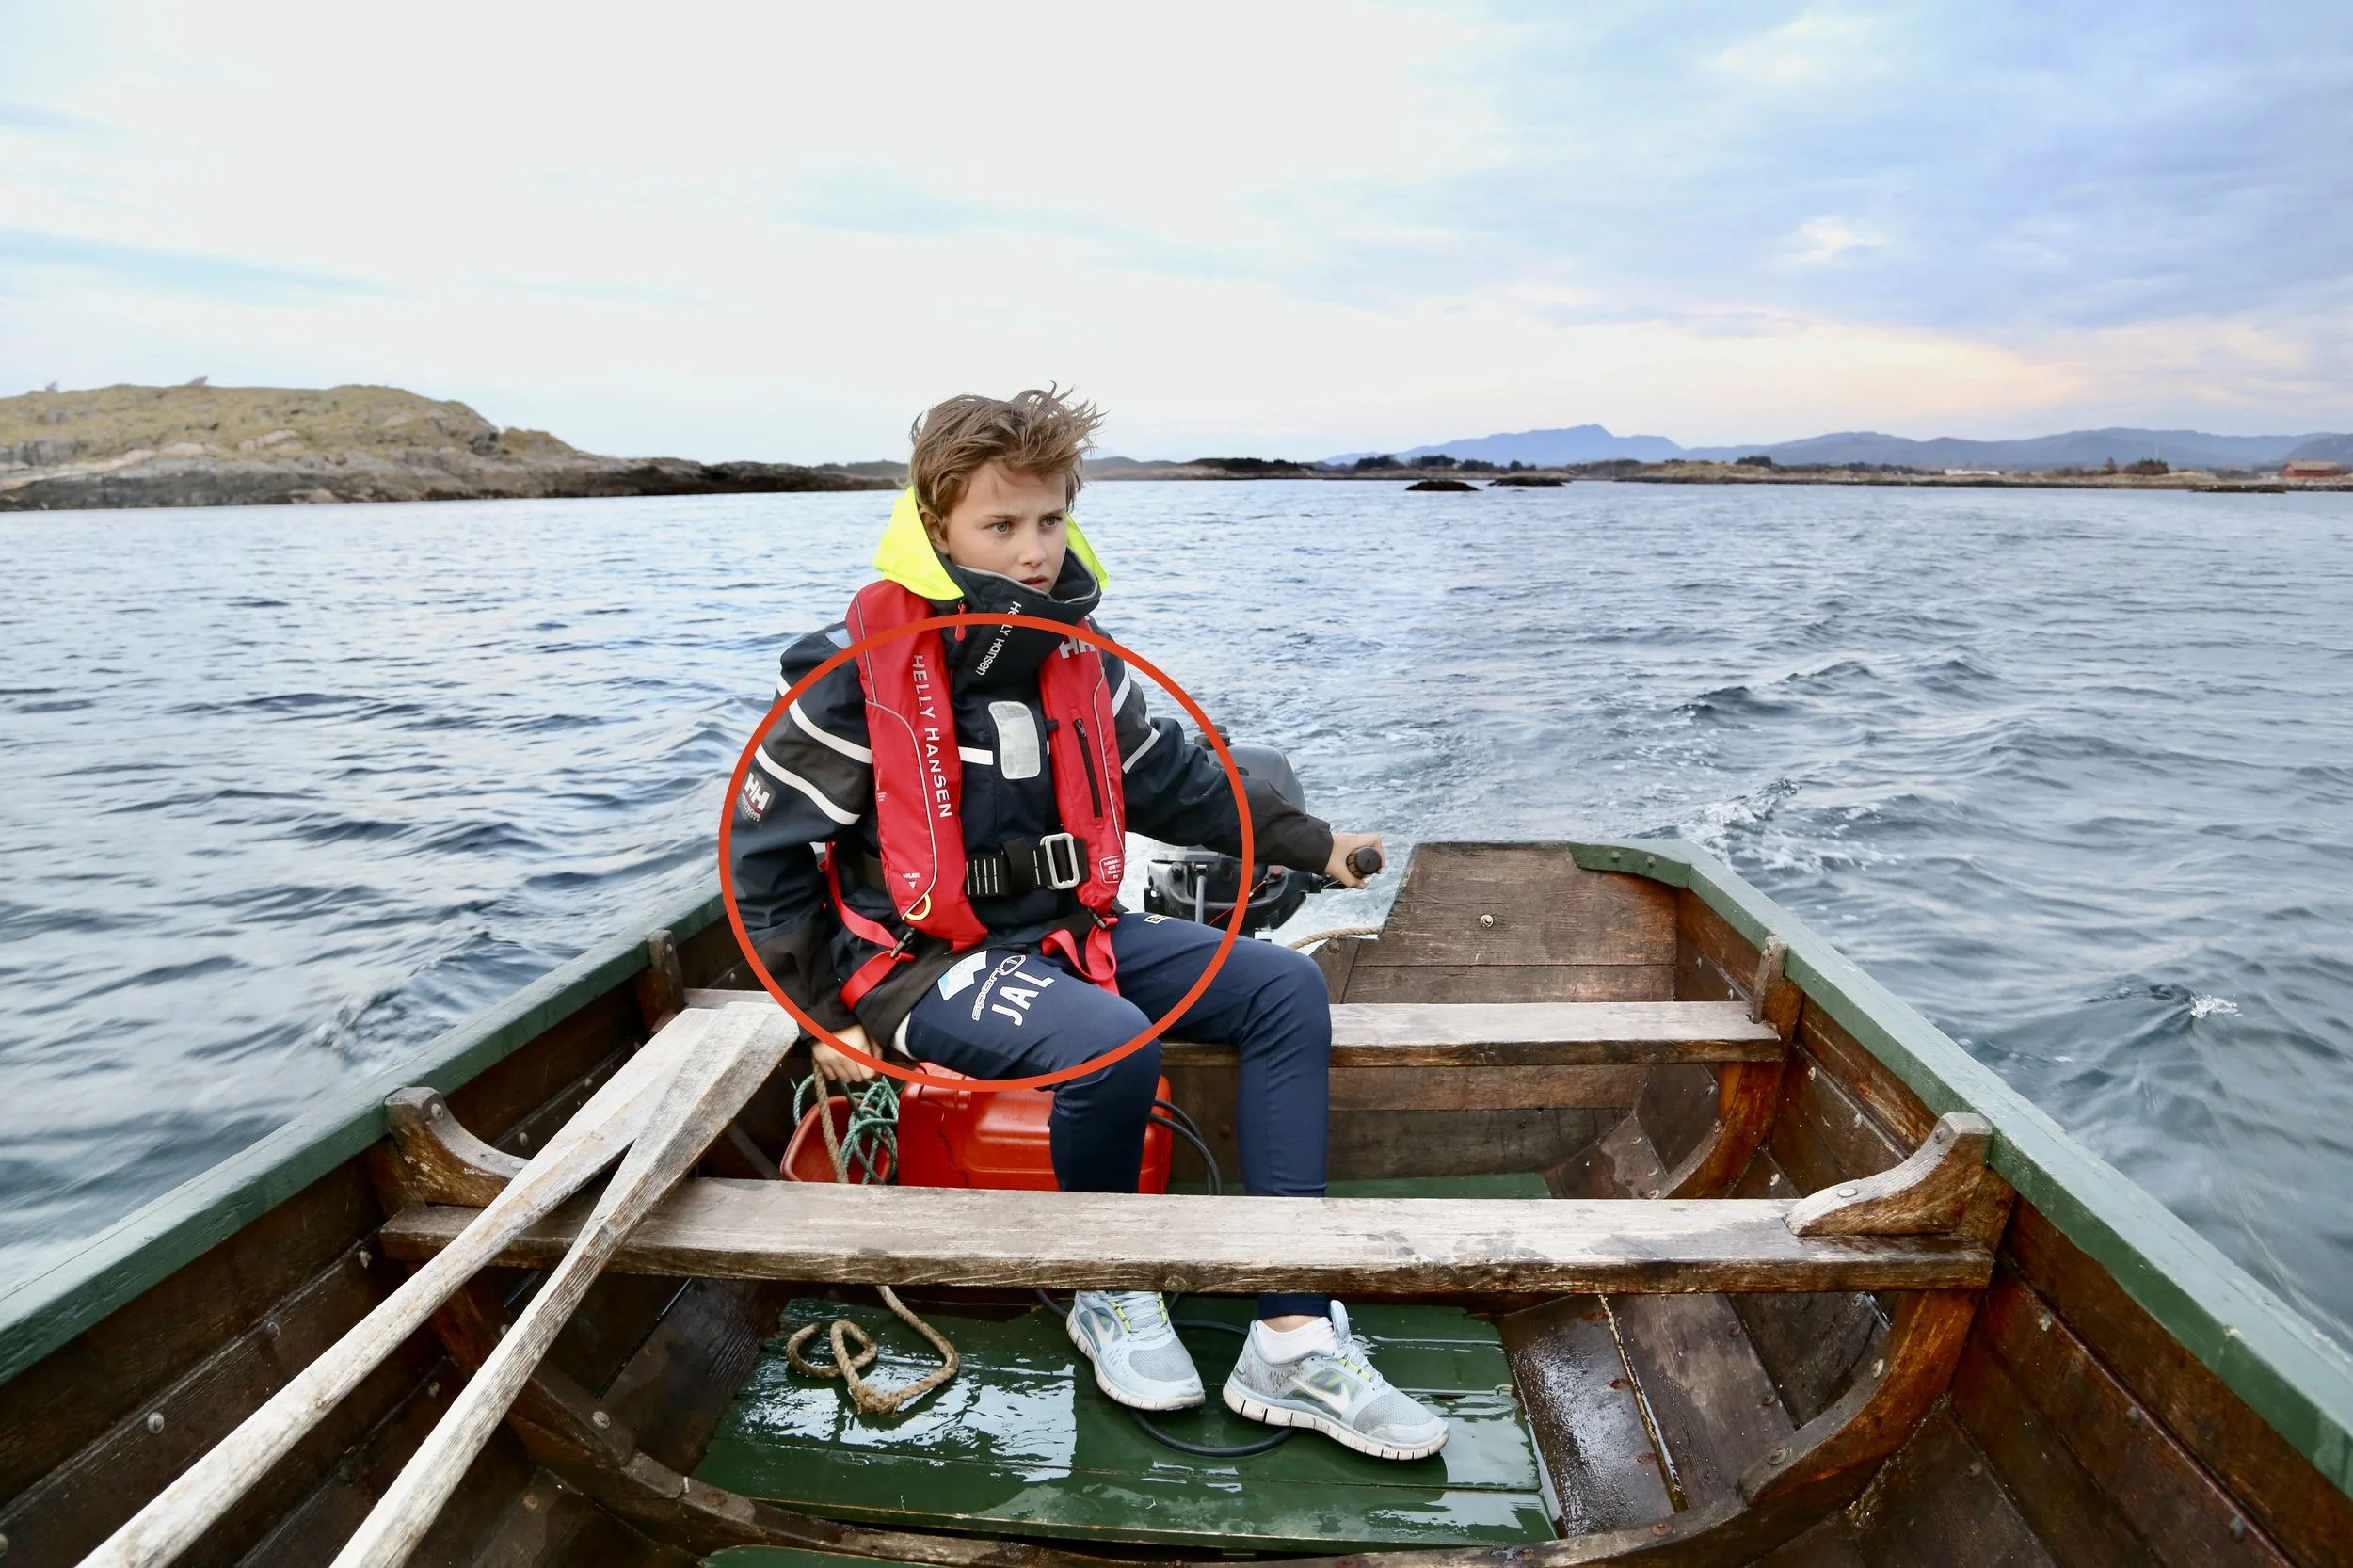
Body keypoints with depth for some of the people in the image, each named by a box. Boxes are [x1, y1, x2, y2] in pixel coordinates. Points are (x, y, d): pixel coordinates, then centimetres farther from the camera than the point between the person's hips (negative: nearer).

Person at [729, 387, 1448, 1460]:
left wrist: (1310, 843, 17)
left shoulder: (1073, 658, 4)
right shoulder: (856, 671, -14)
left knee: (1287, 990, -8)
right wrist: (833, 1012, -8)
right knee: (1111, 1044, -35)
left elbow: (1174, 781, 17)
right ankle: (1111, 1294, -1)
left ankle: (1291, 1342, -10)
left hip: (1068, 931, 7)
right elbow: (764, 851, -7)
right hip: (926, 962, -7)